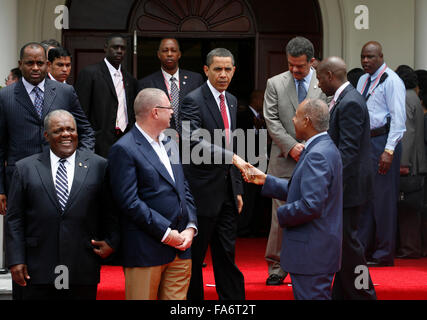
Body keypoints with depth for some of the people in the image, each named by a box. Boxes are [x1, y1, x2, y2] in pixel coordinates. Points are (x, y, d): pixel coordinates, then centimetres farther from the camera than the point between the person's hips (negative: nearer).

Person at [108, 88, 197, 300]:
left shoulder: (170, 145, 18)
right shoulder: (124, 149, -9)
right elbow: (129, 202, -15)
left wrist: (190, 227, 2)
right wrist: (166, 233, -16)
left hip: (180, 246, 7)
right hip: (146, 250, -7)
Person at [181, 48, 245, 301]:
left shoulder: (232, 101, 13)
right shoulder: (193, 100, -12)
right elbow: (192, 140, -28)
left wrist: (238, 189, 16)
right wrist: (230, 156, -37)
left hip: (227, 193, 7)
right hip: (203, 191, -7)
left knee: (227, 255, 11)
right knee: (194, 255, 5)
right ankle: (193, 299, 16)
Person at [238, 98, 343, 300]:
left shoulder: (316, 156, -21)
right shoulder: (326, 149, 13)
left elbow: (311, 205, -28)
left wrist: (282, 214, -12)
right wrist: (265, 180, 17)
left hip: (312, 252, -11)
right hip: (321, 249, 11)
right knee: (320, 295, 16)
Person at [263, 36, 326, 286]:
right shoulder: (275, 84, 7)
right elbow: (272, 120, 2)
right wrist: (291, 146, -9)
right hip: (284, 161, 0)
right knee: (281, 216, -2)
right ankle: (277, 268, 8)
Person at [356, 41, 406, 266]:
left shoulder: (391, 81, -9)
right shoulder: (362, 81, 16)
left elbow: (398, 117, -15)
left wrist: (389, 150, -20)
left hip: (382, 141, -8)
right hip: (363, 142, 8)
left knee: (383, 199, -5)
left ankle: (383, 256, 2)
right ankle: (362, 250, 19)